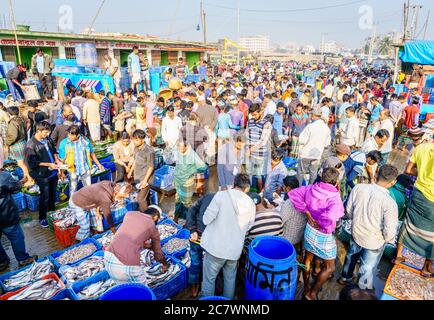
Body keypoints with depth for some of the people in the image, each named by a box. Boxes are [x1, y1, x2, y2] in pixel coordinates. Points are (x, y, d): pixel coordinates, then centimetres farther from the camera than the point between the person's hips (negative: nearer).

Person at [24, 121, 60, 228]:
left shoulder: (47, 139, -1)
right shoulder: (31, 144, -18)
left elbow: (54, 150, 15)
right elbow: (32, 162, -17)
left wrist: (57, 160, 0)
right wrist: (49, 164, -20)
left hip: (53, 172, 6)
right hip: (42, 175, -6)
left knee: (53, 194, 19)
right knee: (45, 197, 3)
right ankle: (42, 218, 22)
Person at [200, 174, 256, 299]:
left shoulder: (221, 195, -13)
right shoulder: (251, 204, 0)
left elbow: (206, 219, -13)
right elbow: (247, 227, 11)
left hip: (216, 247, -4)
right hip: (235, 249, 4)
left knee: (209, 279, 13)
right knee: (230, 278, 24)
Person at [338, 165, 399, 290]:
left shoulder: (358, 188, -19)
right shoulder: (389, 203, -31)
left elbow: (349, 212, -5)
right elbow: (389, 232, -24)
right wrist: (388, 239, -1)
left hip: (356, 233, 4)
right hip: (374, 242, -4)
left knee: (351, 256, 32)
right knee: (367, 268, 21)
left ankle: (345, 278, 57)